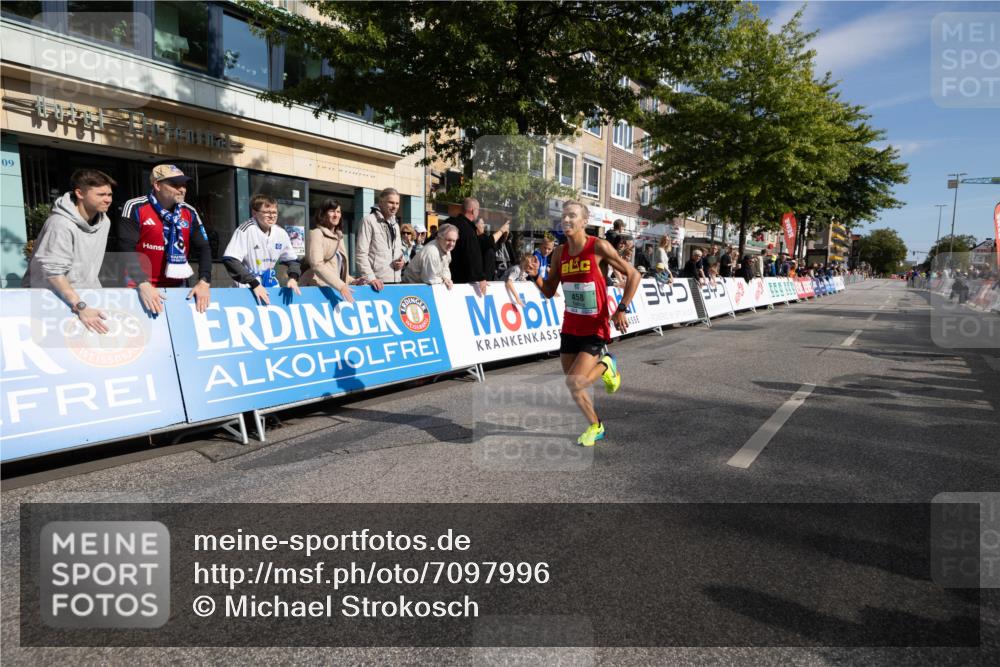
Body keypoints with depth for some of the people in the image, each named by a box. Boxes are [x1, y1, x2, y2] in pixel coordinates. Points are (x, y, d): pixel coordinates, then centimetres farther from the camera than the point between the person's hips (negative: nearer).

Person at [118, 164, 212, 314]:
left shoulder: (189, 212, 3)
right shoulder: (135, 208, -9)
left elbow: (203, 248, 3)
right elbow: (127, 249, -14)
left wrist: (204, 281, -12)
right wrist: (143, 284, -26)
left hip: (176, 287, 4)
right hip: (139, 287, -3)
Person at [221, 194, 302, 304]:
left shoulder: (281, 233, 1)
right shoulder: (245, 230, -15)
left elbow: (292, 259, 12)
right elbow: (230, 261, -21)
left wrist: (293, 278, -8)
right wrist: (254, 284, -26)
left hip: (271, 287, 5)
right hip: (247, 289, -5)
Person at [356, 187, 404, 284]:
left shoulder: (395, 224, 20)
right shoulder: (369, 220, -4)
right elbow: (361, 254, -11)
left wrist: (402, 261, 4)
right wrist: (370, 278, -20)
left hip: (395, 280, 7)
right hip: (377, 281, -7)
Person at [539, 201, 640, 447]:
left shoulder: (599, 247, -14)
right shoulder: (560, 253, 2)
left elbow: (633, 275, -7)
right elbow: (550, 291, 9)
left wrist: (622, 309, -14)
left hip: (596, 329, -6)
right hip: (570, 329, 6)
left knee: (574, 383, -16)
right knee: (573, 388, 10)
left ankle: (605, 366, 14)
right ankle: (595, 426, 34)